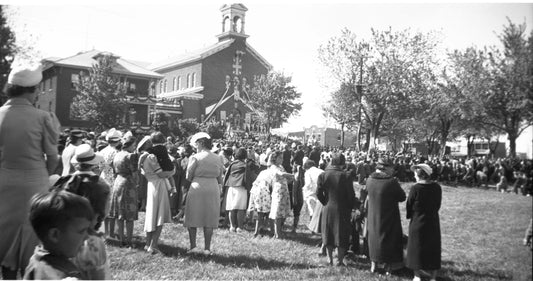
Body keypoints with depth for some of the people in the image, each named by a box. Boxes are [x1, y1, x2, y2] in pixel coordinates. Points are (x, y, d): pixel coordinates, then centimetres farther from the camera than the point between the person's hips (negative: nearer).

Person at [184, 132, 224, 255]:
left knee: (192, 218, 11)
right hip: (213, 190, 3)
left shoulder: (195, 158, -7)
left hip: (197, 189, -3)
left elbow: (188, 177, -3)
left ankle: (192, 245, 10)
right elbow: (220, 178, 10)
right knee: (209, 219, 9)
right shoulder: (218, 159, 6)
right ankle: (207, 248, 11)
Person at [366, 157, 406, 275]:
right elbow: (402, 197, -13)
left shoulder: (369, 180, -10)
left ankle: (373, 265, 30)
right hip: (389, 218, -4)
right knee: (390, 239, 14)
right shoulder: (391, 182, -24)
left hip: (373, 218, 4)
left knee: (374, 238, 21)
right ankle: (389, 267, 23)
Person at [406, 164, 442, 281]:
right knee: (433, 248, 15)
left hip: (417, 222, -3)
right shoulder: (437, 187, -8)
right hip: (433, 222, 3)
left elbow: (409, 205, -10)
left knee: (417, 248, 12)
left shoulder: (415, 188, -19)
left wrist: (410, 215, 9)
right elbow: (438, 204, 2)